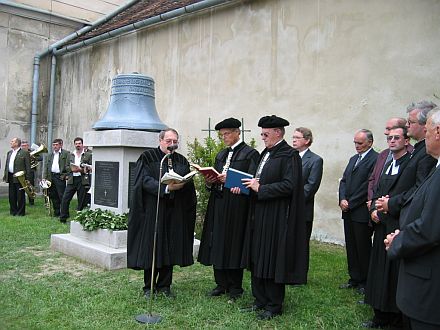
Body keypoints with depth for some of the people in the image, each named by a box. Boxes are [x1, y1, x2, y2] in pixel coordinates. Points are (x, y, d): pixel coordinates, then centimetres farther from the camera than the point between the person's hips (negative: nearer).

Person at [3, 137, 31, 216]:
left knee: (20, 196, 0)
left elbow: (28, 167, -9)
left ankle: (20, 212, 9)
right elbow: (6, 165, 19)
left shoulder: (25, 153, -7)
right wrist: (5, 175, 11)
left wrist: (27, 178, -13)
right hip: (10, 177, 7)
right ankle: (13, 211, 21)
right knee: (11, 195, 11)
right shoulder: (9, 153, 15)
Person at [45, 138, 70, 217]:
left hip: (60, 177, -6)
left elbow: (68, 165, -8)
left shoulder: (66, 153, -1)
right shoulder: (50, 154, 18)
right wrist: (45, 177, 10)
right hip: (51, 177, 6)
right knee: (53, 196, 10)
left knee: (62, 196, -6)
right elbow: (47, 166, 17)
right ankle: (56, 212, 19)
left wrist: (67, 175, -17)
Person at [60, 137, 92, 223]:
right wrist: (72, 169, -7)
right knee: (65, 199, -2)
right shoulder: (70, 155, 16)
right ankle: (63, 217, 8)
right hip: (72, 180, 3)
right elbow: (67, 167, 14)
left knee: (81, 200, 2)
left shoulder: (88, 155, 2)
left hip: (83, 180, -3)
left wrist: (81, 169, -15)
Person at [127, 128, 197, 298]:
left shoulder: (182, 161, 13)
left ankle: (164, 286, 19)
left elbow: (189, 184, 8)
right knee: (152, 248, 1)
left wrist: (181, 184, -15)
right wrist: (166, 188, -24)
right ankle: (149, 287, 14)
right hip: (153, 210, -4)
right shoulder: (148, 157, -1)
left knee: (170, 249, 7)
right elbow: (145, 181, -12)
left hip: (175, 212, 4)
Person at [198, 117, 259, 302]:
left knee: (233, 245, -1)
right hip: (218, 207, 7)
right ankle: (221, 284, 21)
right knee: (218, 245, 9)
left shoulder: (250, 154, -5)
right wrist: (210, 181, -2)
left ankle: (235, 287, 13)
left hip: (237, 207, -7)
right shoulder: (221, 155, 17)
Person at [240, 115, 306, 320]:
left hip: (276, 218, -8)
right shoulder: (266, 153, 14)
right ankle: (260, 301, 27)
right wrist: (251, 184, 1)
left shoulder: (289, 155, -13)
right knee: (257, 259, 13)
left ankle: (274, 306, 17)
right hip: (259, 215, 9)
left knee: (272, 261, 2)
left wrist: (260, 188, -18)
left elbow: (289, 186, -21)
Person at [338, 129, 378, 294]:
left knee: (363, 248, 3)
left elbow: (369, 186, -17)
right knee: (351, 247, 13)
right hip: (348, 211, 8)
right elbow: (344, 180, 13)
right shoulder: (353, 159, 17)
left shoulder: (376, 159, -11)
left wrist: (350, 203, -13)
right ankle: (354, 279, 24)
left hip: (362, 212, -8)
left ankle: (365, 282, 16)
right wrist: (342, 199, -4)